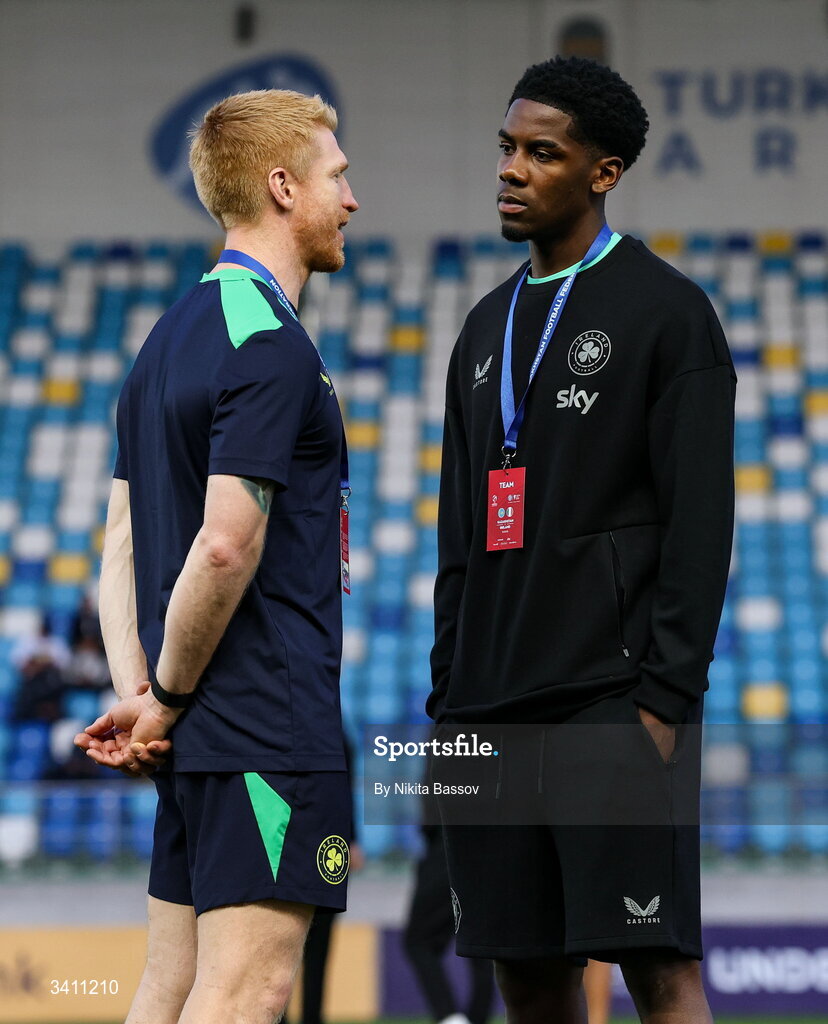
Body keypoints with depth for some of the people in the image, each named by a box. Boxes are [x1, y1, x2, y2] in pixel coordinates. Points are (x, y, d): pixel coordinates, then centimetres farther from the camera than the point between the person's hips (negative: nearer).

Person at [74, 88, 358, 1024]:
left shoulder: (170, 335, 17)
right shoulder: (273, 346, -14)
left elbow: (123, 538, 15)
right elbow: (227, 545, -22)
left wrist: (136, 690, 6)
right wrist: (167, 698, -10)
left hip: (196, 735, 10)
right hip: (271, 730, -10)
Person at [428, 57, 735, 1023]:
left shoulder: (666, 311, -2)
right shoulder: (487, 326, 19)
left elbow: (700, 524, -8)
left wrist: (665, 697, -16)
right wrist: (447, 701, 13)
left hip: (612, 702, -7)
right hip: (490, 708, 7)